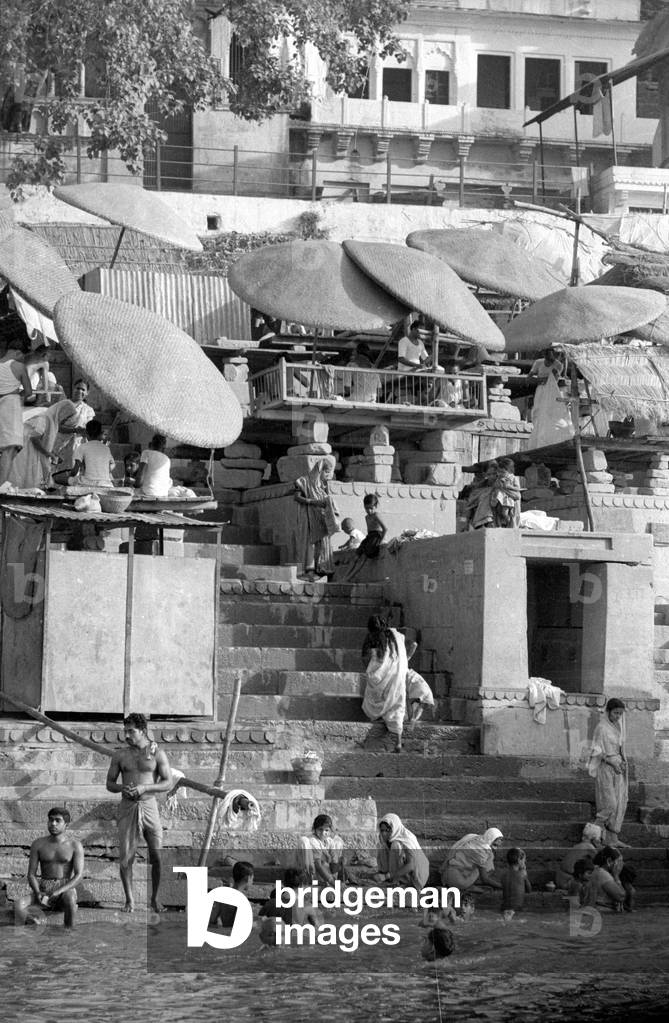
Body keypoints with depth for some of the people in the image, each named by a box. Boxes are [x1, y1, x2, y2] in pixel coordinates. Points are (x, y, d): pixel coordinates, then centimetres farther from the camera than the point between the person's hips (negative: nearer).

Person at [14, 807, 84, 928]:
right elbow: (31, 874, 5)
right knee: (18, 905, -28)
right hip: (43, 890, 2)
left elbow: (79, 875, -7)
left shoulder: (75, 845, 1)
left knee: (69, 899, -40)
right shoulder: (38, 844, 7)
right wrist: (38, 894, -16)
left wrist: (58, 892, -21)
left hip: (65, 890, -2)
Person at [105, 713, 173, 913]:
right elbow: (109, 784, 11)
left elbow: (168, 783, -1)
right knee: (125, 857, -2)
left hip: (149, 806, -1)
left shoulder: (157, 754, 2)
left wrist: (145, 787, -15)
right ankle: (129, 900, 11)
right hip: (128, 807, 1)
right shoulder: (120, 756, 9)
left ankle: (155, 899, 11)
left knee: (158, 856, -5)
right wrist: (122, 787, -11)